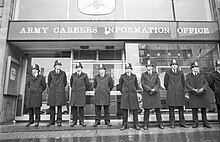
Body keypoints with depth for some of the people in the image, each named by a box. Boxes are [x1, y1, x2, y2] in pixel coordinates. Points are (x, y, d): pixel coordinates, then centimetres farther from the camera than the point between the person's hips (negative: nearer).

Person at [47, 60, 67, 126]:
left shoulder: (63, 73, 4)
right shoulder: (51, 73, 5)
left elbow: (65, 82, 14)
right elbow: (49, 82, 16)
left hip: (60, 92, -1)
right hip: (52, 92, 1)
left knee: (59, 106, 0)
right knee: (52, 106, 4)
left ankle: (59, 121, 8)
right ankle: (51, 121, 14)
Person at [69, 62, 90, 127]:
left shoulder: (84, 75, 1)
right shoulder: (73, 75, 8)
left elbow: (87, 84, 8)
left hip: (81, 93, -2)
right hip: (74, 93, 2)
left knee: (81, 107, 1)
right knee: (73, 107, 3)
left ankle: (81, 121, 10)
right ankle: (74, 120, 14)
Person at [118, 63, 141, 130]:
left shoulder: (134, 76, 7)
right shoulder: (122, 76, 4)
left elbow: (136, 86, 17)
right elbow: (119, 87, 12)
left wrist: (137, 92, 10)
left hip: (133, 95, 1)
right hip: (125, 96, -1)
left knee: (135, 110, 3)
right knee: (124, 110, 1)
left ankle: (136, 124, 15)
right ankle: (124, 124, 14)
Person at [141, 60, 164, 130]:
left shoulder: (156, 74, 13)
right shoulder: (143, 75, 8)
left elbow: (158, 84, 6)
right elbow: (143, 84, -1)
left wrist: (154, 90, -10)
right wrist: (150, 89, -12)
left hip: (155, 94, 1)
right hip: (146, 94, -1)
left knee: (157, 109, 3)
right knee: (146, 110, 0)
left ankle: (160, 124, 15)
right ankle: (146, 124, 9)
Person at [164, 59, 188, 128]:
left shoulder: (180, 73, 9)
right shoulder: (168, 73, 3)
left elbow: (183, 83, 18)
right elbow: (165, 83, 9)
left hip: (180, 93, 2)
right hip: (171, 93, -2)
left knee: (181, 108, 5)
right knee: (171, 109, 0)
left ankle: (182, 123, 16)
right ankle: (172, 124, 8)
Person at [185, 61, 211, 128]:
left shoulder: (202, 76, 14)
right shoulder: (188, 76, 8)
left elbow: (206, 83, 0)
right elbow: (187, 84, -4)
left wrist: (202, 89, -20)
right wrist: (194, 89, -19)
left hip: (202, 95, 2)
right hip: (193, 96, -1)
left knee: (204, 110, 5)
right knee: (194, 110, 1)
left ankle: (205, 123, 16)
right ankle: (195, 123, 11)